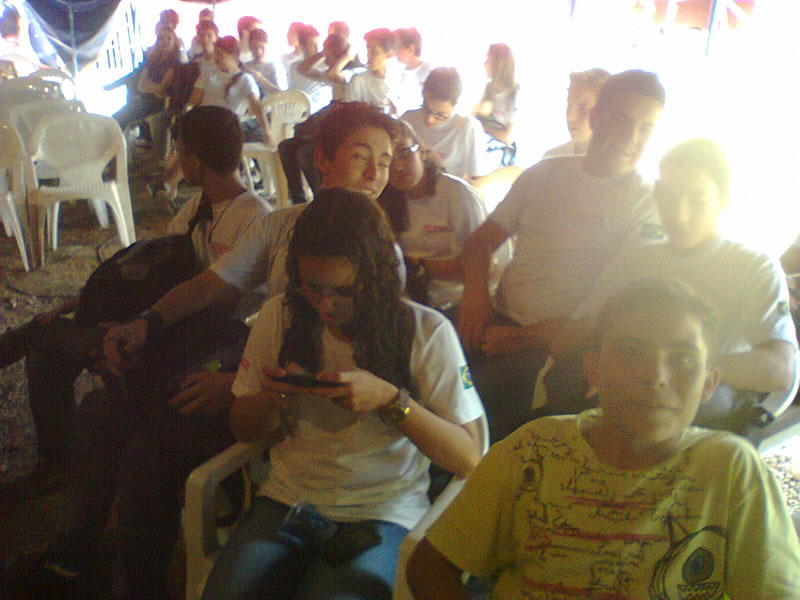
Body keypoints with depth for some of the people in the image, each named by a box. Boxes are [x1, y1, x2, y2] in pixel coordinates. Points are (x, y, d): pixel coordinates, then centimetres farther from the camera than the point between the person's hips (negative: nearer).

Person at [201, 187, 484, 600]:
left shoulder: (427, 332, -9)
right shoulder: (280, 316, 1)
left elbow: (468, 458, -9)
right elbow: (243, 430, 13)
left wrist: (389, 398, -23)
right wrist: (270, 397, -11)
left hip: (383, 511, -2)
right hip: (286, 499, 3)